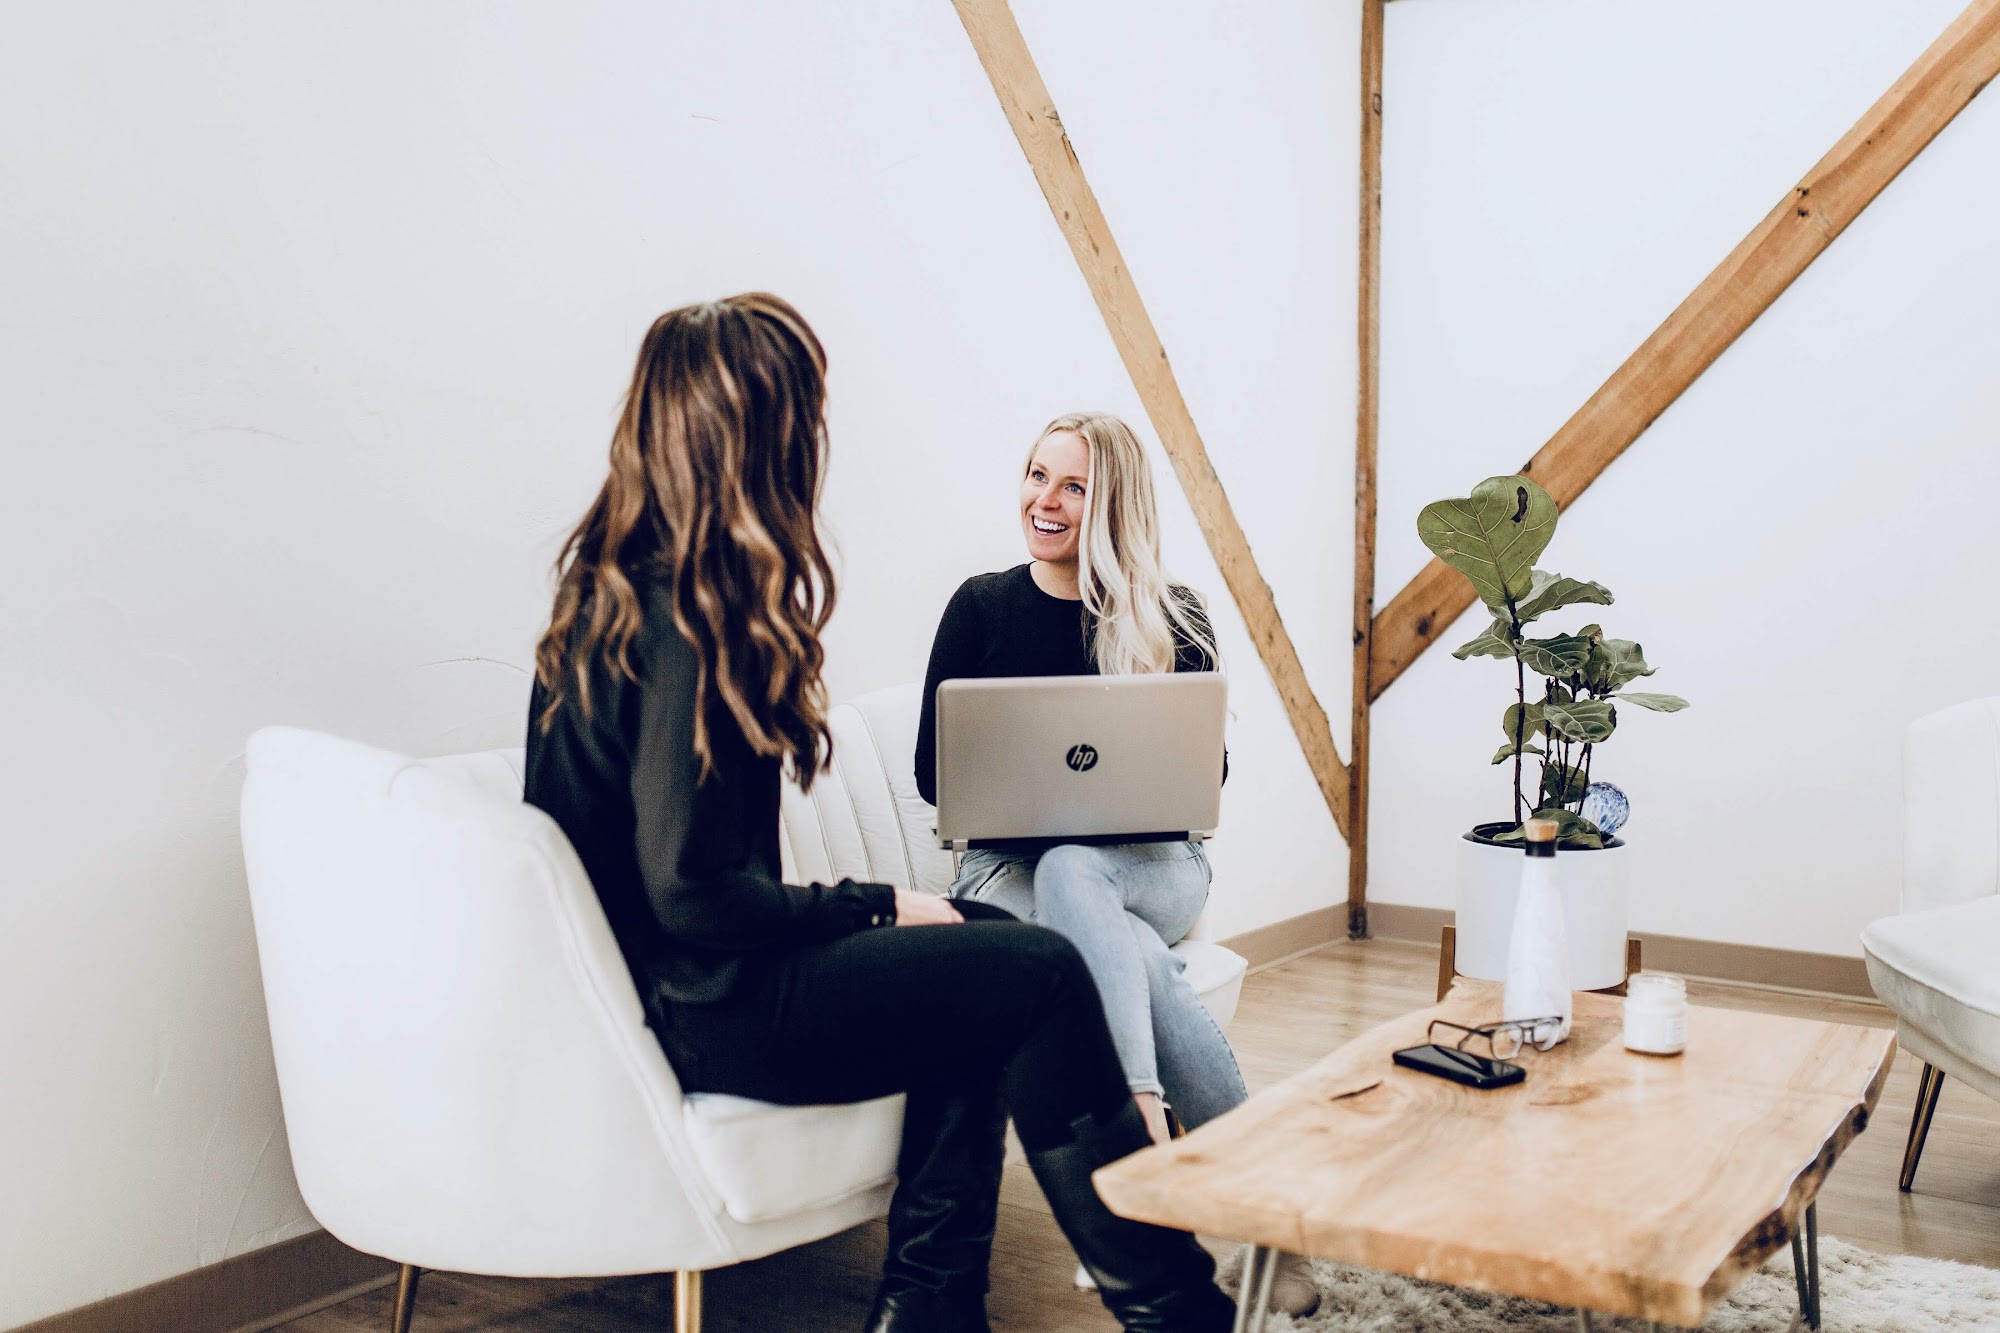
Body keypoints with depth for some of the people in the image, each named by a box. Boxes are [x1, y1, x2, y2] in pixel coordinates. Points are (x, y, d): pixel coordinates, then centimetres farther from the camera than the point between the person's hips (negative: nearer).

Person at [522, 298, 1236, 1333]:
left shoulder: (614, 590, 8)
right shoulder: (689, 622, -23)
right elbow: (694, 892, -24)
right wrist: (876, 906, -12)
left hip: (666, 972, 10)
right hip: (694, 1011, -10)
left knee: (987, 950, 9)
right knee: (1040, 974, -6)